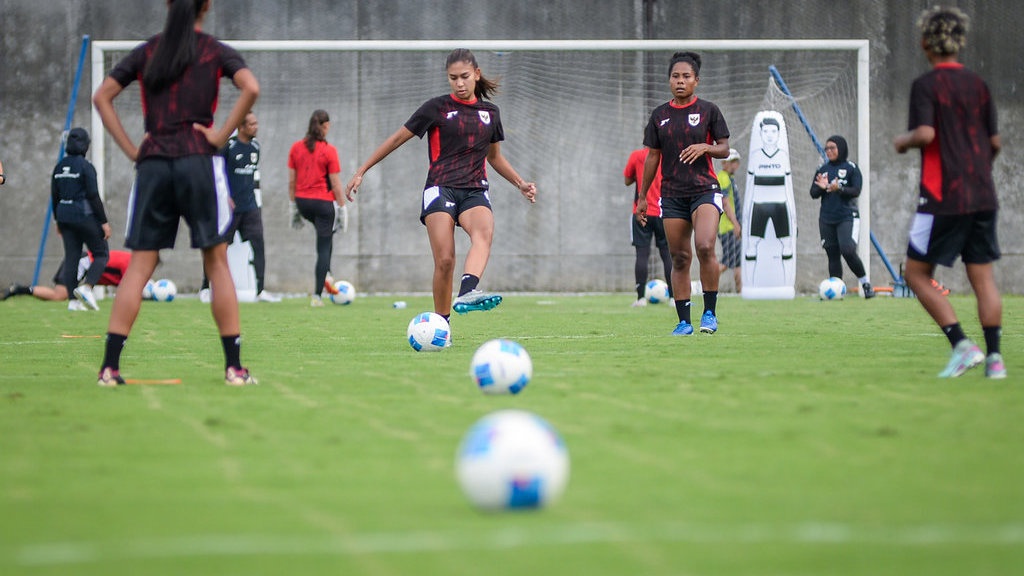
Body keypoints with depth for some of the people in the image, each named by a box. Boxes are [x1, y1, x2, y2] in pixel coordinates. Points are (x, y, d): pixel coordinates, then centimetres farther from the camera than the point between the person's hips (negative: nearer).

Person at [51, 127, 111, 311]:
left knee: (71, 258, 8)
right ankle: (86, 287, -18)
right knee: (102, 254, 3)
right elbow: (93, 196, -14)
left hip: (65, 215, 6)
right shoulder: (86, 166, -12)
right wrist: (104, 222, -9)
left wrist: (58, 220, 22)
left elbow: (54, 196, 12)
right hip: (84, 216, -6)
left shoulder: (59, 167, 8)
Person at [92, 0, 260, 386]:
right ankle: (234, 368, 2)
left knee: (140, 265, 4)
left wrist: (131, 150, 6)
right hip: (198, 160, -2)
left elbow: (101, 97, 8)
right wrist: (221, 135, -7)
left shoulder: (146, 52, 12)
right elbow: (251, 88, -14)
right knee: (217, 262, 4)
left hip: (152, 163, 2)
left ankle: (109, 366, -4)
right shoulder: (216, 52, 4)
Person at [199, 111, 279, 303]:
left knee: (258, 244, -4)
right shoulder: (228, 145, -11)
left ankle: (260, 290, -4)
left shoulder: (255, 146, 10)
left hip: (251, 207, 6)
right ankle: (205, 288, 15)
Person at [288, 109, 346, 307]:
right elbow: (335, 183, -9)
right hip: (324, 201, -5)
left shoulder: (296, 148, 2)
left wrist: (294, 206, 13)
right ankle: (317, 295, 1)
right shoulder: (329, 151, -11)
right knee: (324, 248, 3)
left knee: (326, 236, 30)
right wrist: (342, 207, -1)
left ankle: (325, 274, 16)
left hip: (303, 201, 5)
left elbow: (291, 181, 5)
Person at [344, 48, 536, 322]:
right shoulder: (437, 108, 4)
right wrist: (361, 172, 8)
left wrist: (521, 183, 19)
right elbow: (397, 139, 9)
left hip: (475, 190, 2)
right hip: (441, 188, -2)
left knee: (484, 232, -33)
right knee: (445, 260, -17)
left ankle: (467, 292, -57)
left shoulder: (490, 112, 15)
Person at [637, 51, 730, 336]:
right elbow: (653, 157, 15)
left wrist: (705, 147, -16)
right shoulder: (660, 115, 10)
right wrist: (642, 197, 13)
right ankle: (684, 321, 6)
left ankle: (710, 312, -11)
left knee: (705, 247, -23)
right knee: (679, 258, 1)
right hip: (672, 193, 3)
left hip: (705, 189, -3)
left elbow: (724, 149, 5)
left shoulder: (708, 110, 3)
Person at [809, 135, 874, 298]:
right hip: (826, 219, 4)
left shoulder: (851, 168, -1)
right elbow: (813, 193, 10)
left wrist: (839, 189, -25)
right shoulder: (822, 170, 12)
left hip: (847, 217, -4)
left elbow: (856, 191, -8)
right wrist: (822, 187, -12)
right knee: (832, 255, 3)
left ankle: (865, 283, 1)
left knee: (848, 251, -17)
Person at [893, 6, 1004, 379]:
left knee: (917, 274, 4)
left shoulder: (926, 85, -7)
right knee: (983, 277, 7)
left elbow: (925, 134, -20)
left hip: (943, 198, -6)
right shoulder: (978, 85, 9)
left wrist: (903, 141, 1)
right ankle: (994, 357, 1)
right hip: (983, 197, 6)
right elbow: (995, 141, 11)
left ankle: (962, 345, -9)